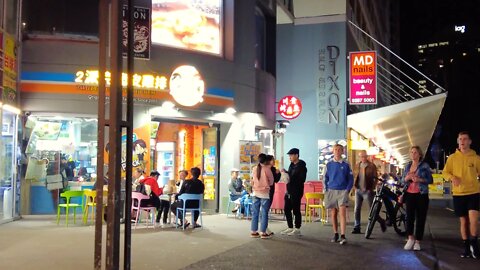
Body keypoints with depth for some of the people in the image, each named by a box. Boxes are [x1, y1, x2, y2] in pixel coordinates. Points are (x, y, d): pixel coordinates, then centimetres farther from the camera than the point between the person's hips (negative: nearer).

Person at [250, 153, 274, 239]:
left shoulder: (254, 169, 2)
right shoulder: (267, 169, -9)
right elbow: (271, 181, 0)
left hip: (255, 193, 4)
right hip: (264, 193, -4)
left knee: (255, 213, 8)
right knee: (264, 213, 0)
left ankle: (254, 231, 11)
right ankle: (263, 232, 1)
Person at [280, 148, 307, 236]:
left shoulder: (301, 166, -9)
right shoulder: (291, 165, 15)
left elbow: (302, 179, -16)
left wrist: (290, 178, -22)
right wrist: (286, 173, 1)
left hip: (296, 192, -8)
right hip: (289, 191, 8)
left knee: (296, 210, -3)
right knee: (287, 209, 10)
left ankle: (297, 229, 6)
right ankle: (290, 228, 20)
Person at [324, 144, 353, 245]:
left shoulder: (346, 165, 1)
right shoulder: (329, 164, 5)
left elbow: (350, 179, 5)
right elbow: (326, 179, 10)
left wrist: (348, 190, -5)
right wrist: (327, 190, 1)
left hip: (343, 191, -2)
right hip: (331, 191, 2)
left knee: (342, 213, -13)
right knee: (334, 214, 8)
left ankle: (343, 236, -17)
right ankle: (335, 234, 19)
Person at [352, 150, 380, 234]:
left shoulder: (372, 166, -4)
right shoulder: (358, 165, 11)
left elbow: (375, 178, -3)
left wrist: (372, 188, -8)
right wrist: (354, 185, 8)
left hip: (367, 191, -5)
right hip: (358, 190, 5)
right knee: (357, 209, 3)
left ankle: (381, 223, 21)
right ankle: (357, 228, 8)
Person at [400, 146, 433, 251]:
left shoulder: (424, 165, 0)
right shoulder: (407, 166, 12)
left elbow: (430, 180, -4)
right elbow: (402, 181, 13)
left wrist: (419, 179, -19)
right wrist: (406, 178, -10)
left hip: (421, 195, -3)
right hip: (409, 194, 3)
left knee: (420, 218, 0)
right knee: (409, 216, -6)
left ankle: (417, 242, 7)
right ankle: (411, 238, 9)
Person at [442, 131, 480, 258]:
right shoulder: (452, 157, 2)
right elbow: (445, 172, 4)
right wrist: (452, 177, -15)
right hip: (458, 194, 1)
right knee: (463, 221, 8)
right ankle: (467, 247, 22)